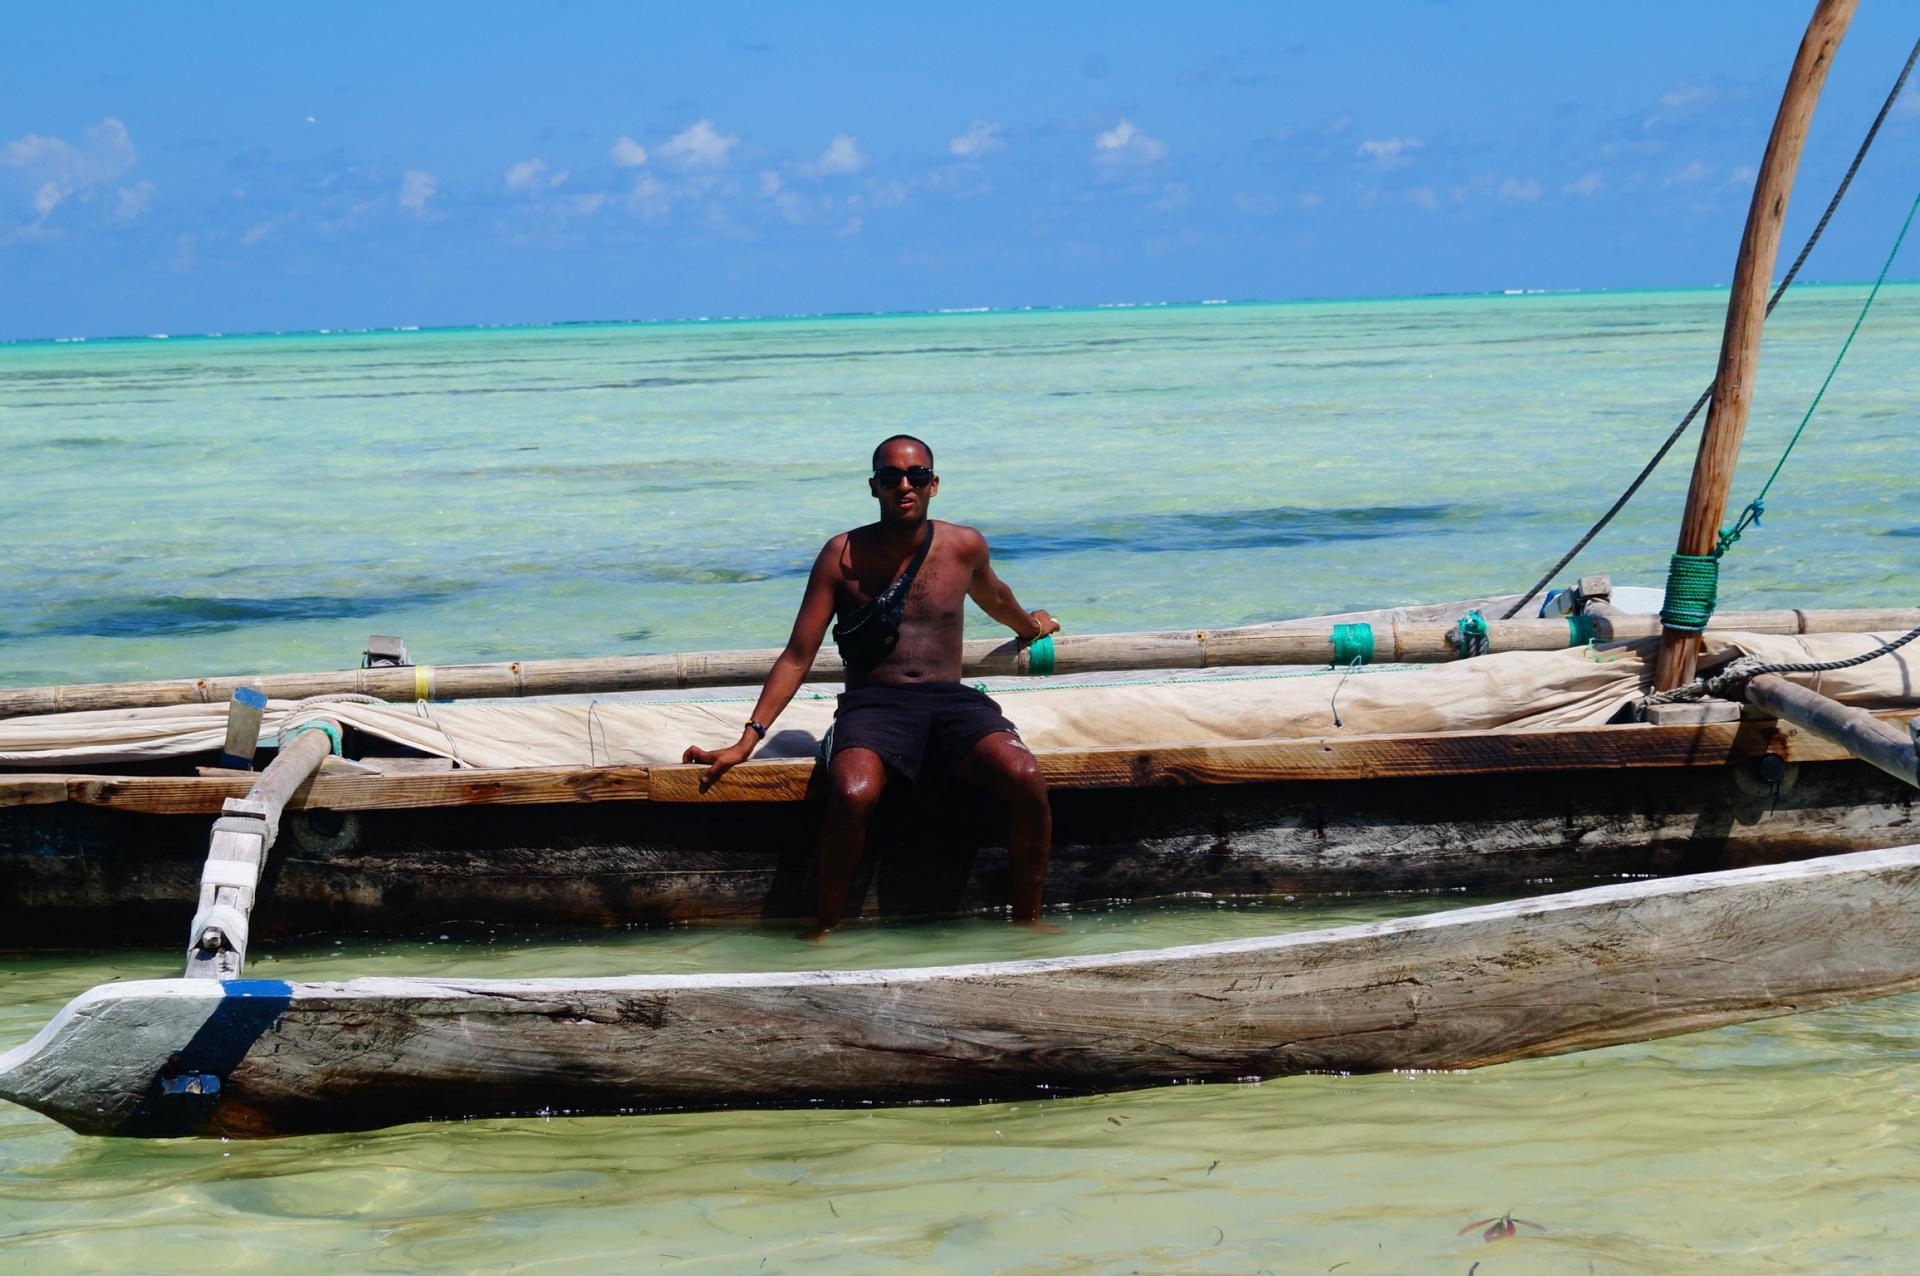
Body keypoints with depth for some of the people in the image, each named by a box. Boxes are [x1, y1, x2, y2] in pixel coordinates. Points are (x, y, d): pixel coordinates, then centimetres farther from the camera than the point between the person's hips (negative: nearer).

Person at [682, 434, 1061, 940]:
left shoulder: (965, 547, 10)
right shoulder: (843, 556, 3)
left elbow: (991, 594, 36)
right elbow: (798, 657, 3)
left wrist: (1026, 625, 56)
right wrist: (747, 740, -5)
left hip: (951, 700, 2)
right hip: (874, 703, -2)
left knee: (1025, 778, -29)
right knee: (852, 794, -37)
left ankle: (1027, 920, -11)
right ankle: (827, 926, -15)